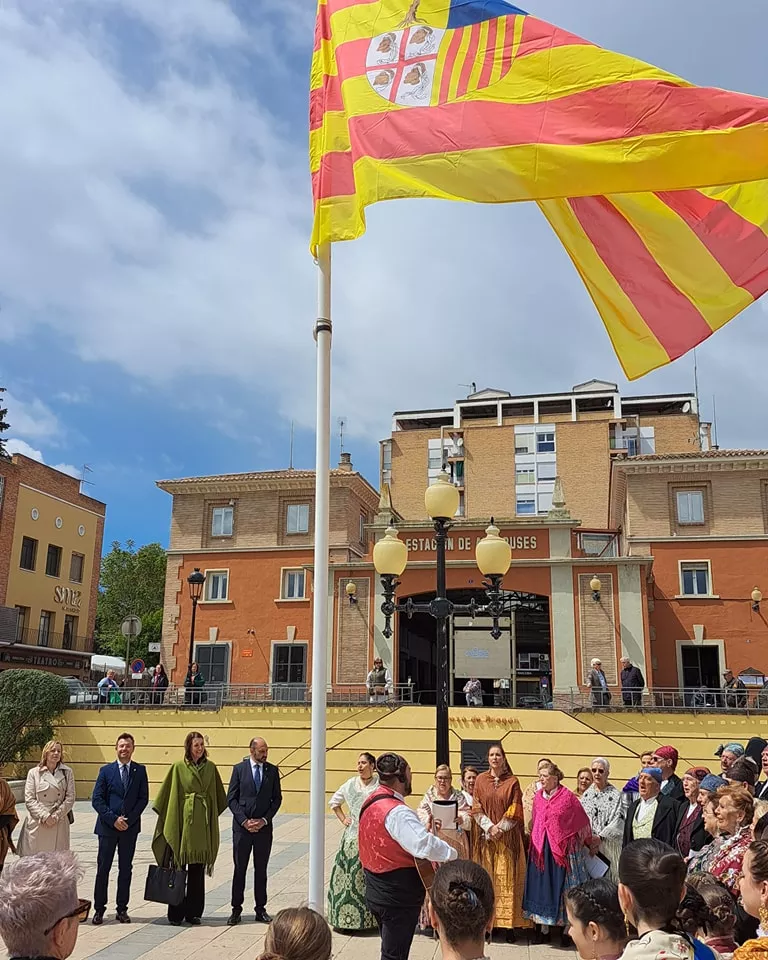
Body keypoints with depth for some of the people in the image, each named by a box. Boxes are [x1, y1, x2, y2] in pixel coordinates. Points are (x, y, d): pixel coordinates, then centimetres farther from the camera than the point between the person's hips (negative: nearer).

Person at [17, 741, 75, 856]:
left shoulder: (67, 772, 6)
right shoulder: (34, 773, 3)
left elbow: (70, 798, 3)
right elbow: (29, 800, -1)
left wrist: (56, 816, -8)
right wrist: (45, 816, -11)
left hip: (59, 824, 1)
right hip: (37, 824, -1)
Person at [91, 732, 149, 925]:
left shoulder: (140, 771, 4)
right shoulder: (106, 771, 1)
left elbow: (143, 798, 1)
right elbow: (96, 799, -4)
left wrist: (129, 819, -10)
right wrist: (113, 819, -13)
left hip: (130, 827, 1)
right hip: (107, 826, -1)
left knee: (125, 869, 8)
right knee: (103, 868, 3)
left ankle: (122, 909, 16)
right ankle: (99, 909, 13)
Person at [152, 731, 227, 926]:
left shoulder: (210, 767, 7)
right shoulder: (178, 767, -2)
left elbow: (218, 798, 14)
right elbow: (169, 797, 1)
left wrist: (212, 817, 9)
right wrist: (169, 821, -2)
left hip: (203, 823, 3)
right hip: (183, 820, -3)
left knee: (198, 869, 7)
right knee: (178, 866, 1)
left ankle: (194, 912, 16)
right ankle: (176, 913, 10)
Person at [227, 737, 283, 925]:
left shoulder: (272, 770, 4)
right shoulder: (239, 769, -1)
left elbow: (277, 798, 5)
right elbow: (231, 798, -2)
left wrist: (264, 820, -6)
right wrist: (244, 820, -10)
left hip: (264, 826, 1)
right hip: (242, 826, -1)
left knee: (261, 869, 8)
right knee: (240, 869, 4)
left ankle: (260, 909, 17)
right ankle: (236, 909, 14)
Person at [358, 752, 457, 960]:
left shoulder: (371, 802, 5)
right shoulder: (397, 812, -26)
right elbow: (425, 845, -37)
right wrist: (454, 854, -25)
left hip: (376, 891, 9)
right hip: (398, 896, -9)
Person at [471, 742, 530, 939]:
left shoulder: (512, 782, 2)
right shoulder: (480, 780, 6)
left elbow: (516, 810, -2)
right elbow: (476, 808, 3)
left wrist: (500, 827, -11)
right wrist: (490, 827, -9)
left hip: (508, 837, -1)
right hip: (486, 836, 1)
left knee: (507, 878, -2)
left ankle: (509, 924, 2)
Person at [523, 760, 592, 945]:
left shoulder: (568, 797, -9)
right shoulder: (537, 798, 6)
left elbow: (582, 822, -1)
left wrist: (588, 842, 5)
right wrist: (535, 842, 12)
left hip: (564, 849, -4)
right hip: (541, 849, 5)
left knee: (564, 887, 2)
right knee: (542, 886, 7)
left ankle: (567, 929, 13)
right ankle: (544, 929, 16)